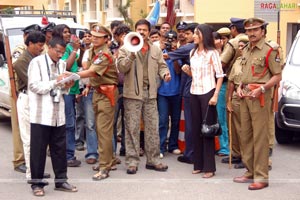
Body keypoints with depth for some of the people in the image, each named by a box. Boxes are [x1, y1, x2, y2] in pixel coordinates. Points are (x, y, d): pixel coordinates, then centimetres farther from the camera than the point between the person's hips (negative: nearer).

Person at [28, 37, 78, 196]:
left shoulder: (62, 64, 13)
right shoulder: (37, 62, -6)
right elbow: (34, 86, -14)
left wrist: (67, 86, -2)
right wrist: (55, 81, -19)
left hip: (58, 114, 6)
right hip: (41, 114, -6)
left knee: (59, 148, 9)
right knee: (38, 149, 2)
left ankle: (61, 180, 18)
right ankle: (37, 183, 11)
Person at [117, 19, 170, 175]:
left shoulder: (156, 50, 13)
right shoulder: (126, 49, 2)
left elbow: (161, 66, 14)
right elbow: (121, 68, -9)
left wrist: (165, 74, -7)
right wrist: (132, 55, -22)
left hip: (150, 93, 4)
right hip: (133, 93, -3)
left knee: (153, 127, 7)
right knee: (132, 128, 0)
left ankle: (153, 160, 17)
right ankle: (132, 161, 7)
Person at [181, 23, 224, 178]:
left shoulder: (212, 53, -6)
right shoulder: (193, 53, 13)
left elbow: (220, 75, -8)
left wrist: (215, 95, -16)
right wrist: (187, 71, -1)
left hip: (207, 93, -6)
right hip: (194, 93, 6)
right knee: (196, 129, 7)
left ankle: (209, 167, 2)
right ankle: (198, 164, 16)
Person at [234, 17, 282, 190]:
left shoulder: (269, 50, -7)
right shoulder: (246, 50, 16)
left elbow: (277, 76, -9)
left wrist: (261, 89, -18)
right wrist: (240, 86, 9)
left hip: (260, 96, -8)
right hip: (245, 96, 8)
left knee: (260, 137, -8)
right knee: (245, 136, 12)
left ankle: (261, 177, -3)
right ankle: (250, 172, 22)